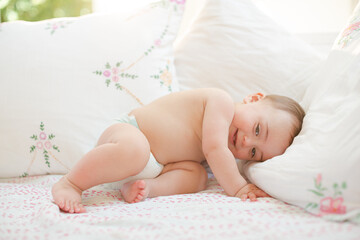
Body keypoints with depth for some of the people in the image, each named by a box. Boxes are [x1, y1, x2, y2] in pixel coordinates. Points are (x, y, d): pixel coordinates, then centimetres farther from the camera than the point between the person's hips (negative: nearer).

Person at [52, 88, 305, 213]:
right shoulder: (222, 101, -17)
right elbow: (214, 149, -25)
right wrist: (237, 188, -23)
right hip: (127, 131, -8)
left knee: (197, 175, -13)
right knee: (134, 149, -42)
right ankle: (71, 183, -27)